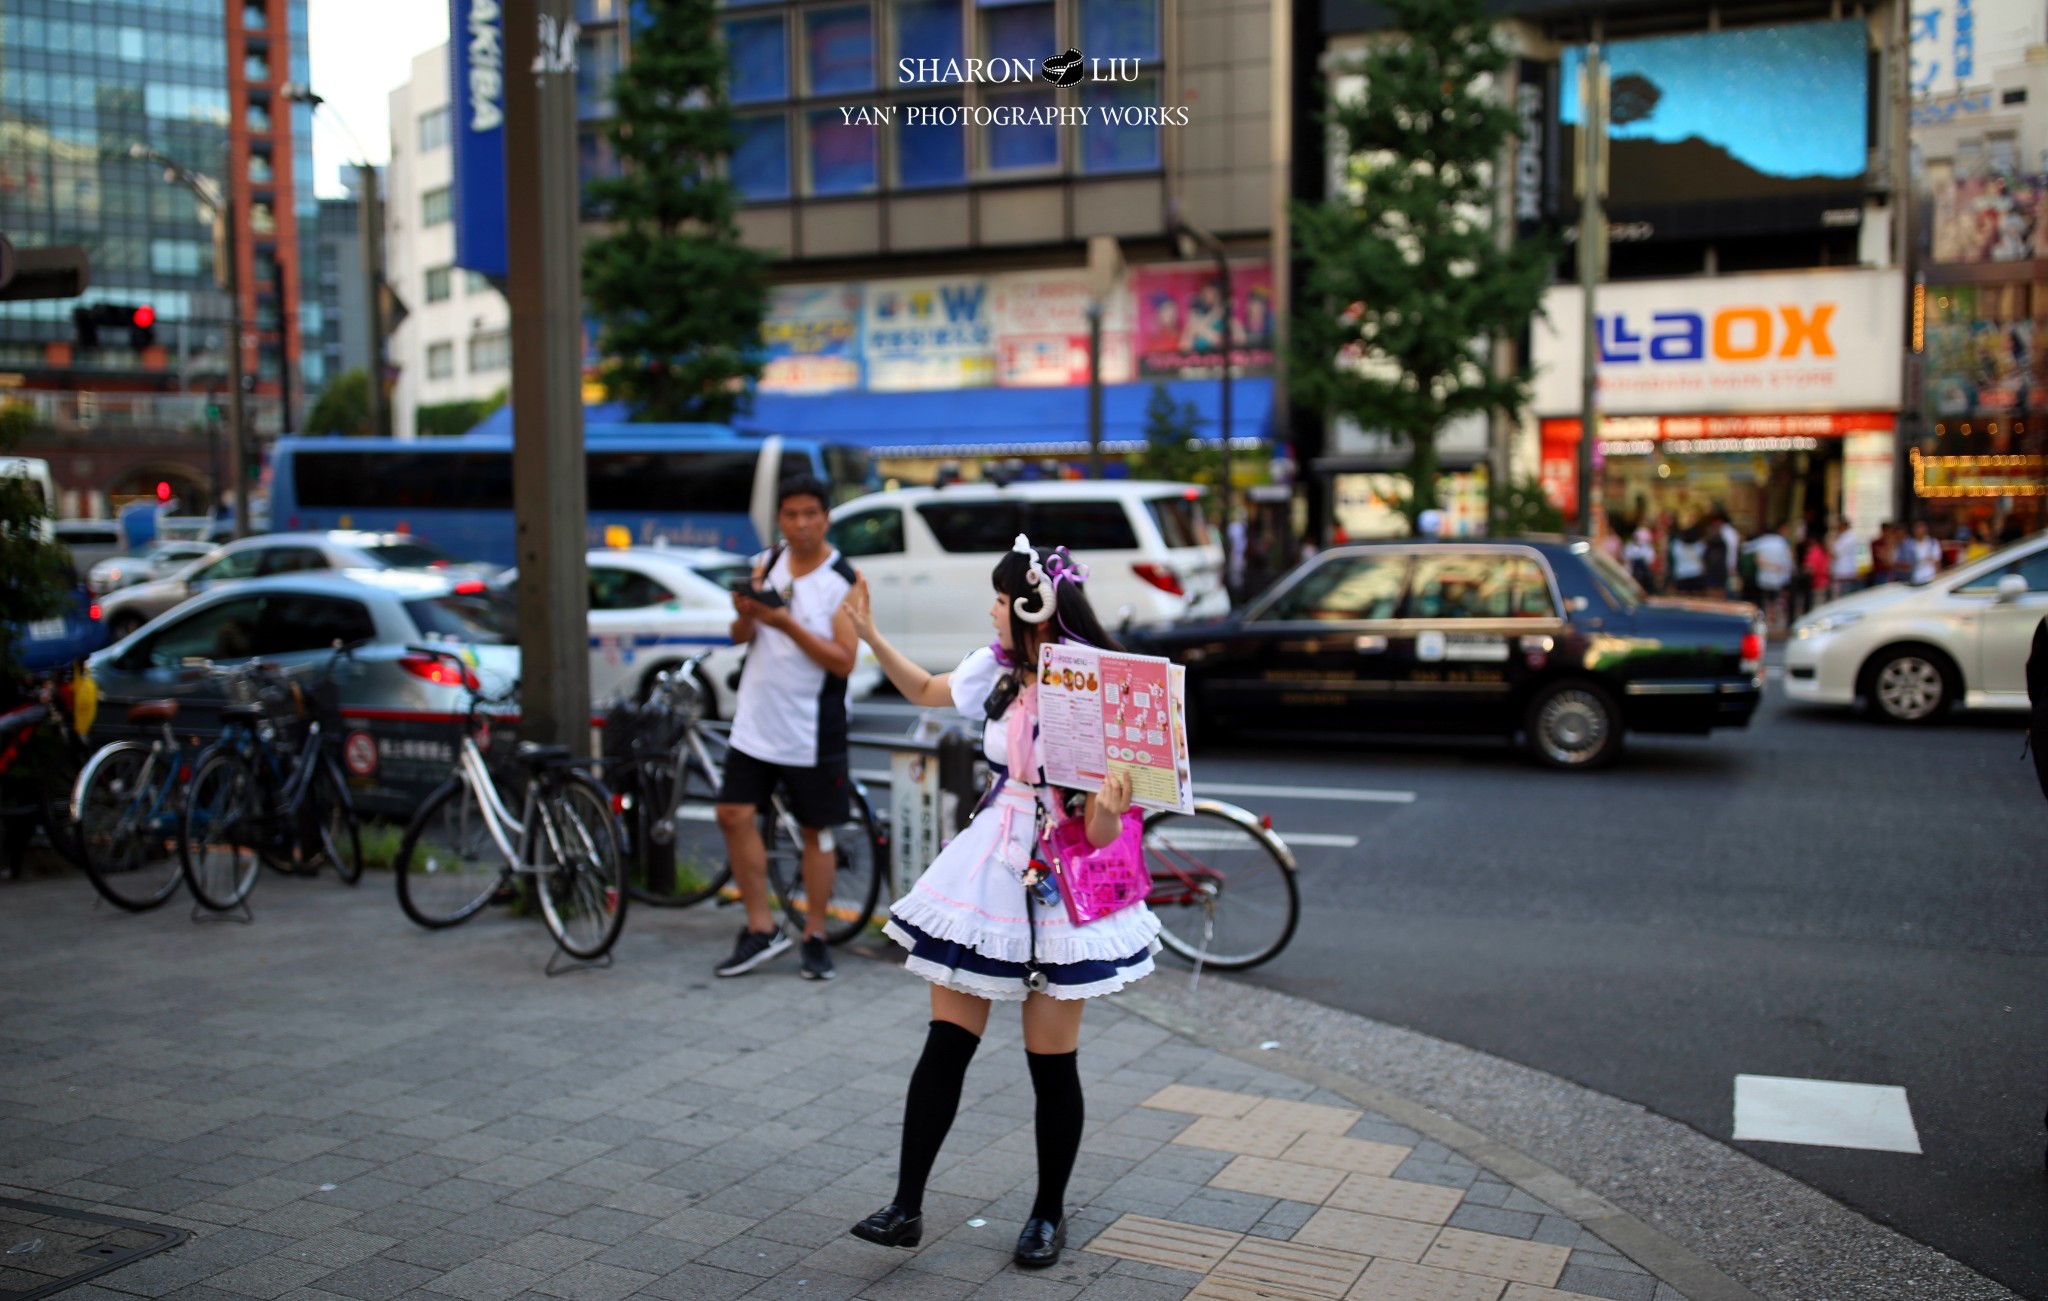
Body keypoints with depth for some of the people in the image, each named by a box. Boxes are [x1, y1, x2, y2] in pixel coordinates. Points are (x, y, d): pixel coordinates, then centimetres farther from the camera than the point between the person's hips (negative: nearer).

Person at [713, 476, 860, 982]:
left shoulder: (842, 582, -10)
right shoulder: (768, 564, 6)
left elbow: (844, 661, -15)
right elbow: (741, 637, 9)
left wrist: (788, 624, -24)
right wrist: (745, 614, -13)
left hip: (811, 727, -5)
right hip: (756, 720, 5)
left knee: (816, 830, 5)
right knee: (735, 814, 0)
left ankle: (815, 936, 17)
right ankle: (761, 928, 13)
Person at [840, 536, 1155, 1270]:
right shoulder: (997, 669, 1)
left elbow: (1099, 832, -16)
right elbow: (926, 691, 22)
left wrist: (1108, 809, -38)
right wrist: (869, 636, 16)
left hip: (1057, 885, -5)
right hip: (986, 870, 5)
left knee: (1051, 1063, 5)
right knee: (945, 1046, 4)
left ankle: (1048, 1214, 24)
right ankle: (906, 1207, 11)